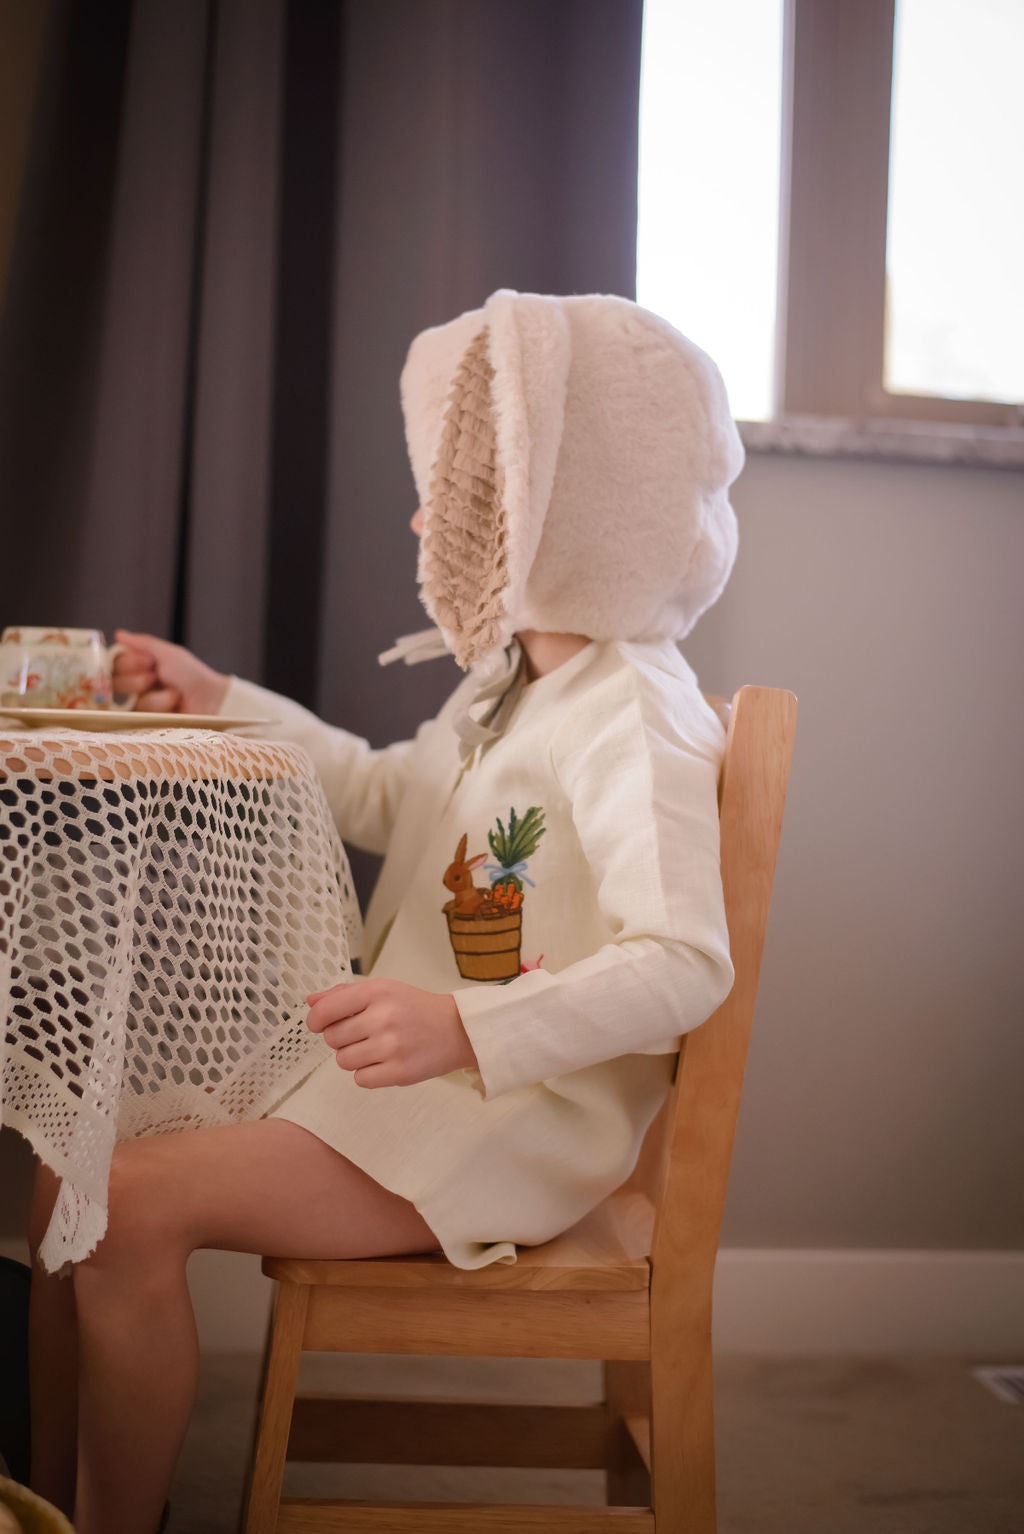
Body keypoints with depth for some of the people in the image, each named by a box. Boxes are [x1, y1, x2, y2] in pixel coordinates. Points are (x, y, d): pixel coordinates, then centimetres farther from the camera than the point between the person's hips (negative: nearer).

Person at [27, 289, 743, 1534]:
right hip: (417, 1076, 10)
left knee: (134, 1201, -23)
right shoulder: (509, 684, 13)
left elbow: (684, 964, -29)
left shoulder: (636, 720, -19)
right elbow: (385, 797, 29)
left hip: (518, 1119, -10)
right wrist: (222, 705, 27)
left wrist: (467, 1029, -42)